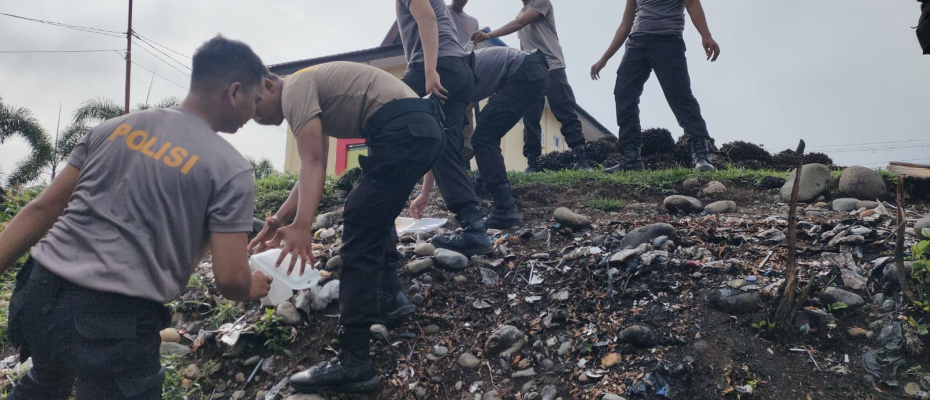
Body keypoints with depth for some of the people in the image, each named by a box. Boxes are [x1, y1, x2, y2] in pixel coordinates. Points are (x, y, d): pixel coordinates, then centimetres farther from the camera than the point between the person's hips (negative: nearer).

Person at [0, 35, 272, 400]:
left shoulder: (116, 127, 9)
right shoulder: (230, 169, -7)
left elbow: (42, 210, 9)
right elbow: (229, 279, -10)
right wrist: (251, 288, 12)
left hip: (39, 294, 7)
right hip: (115, 321, -7)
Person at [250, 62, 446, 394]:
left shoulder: (294, 88, -1)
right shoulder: (311, 90, 29)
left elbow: (312, 164, -16)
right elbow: (314, 169, 25)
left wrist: (301, 227, -25)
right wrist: (279, 220, 18)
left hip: (403, 130, -11)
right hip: (422, 129, 11)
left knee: (360, 229, -12)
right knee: (374, 213, 30)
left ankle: (354, 364, -14)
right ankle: (389, 295, 33)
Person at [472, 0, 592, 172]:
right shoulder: (520, 14, 23)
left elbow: (519, 23, -13)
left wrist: (489, 34, -22)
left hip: (552, 67, -6)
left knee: (566, 114, -10)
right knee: (530, 118, -4)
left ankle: (580, 158, -10)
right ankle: (532, 162, -6)